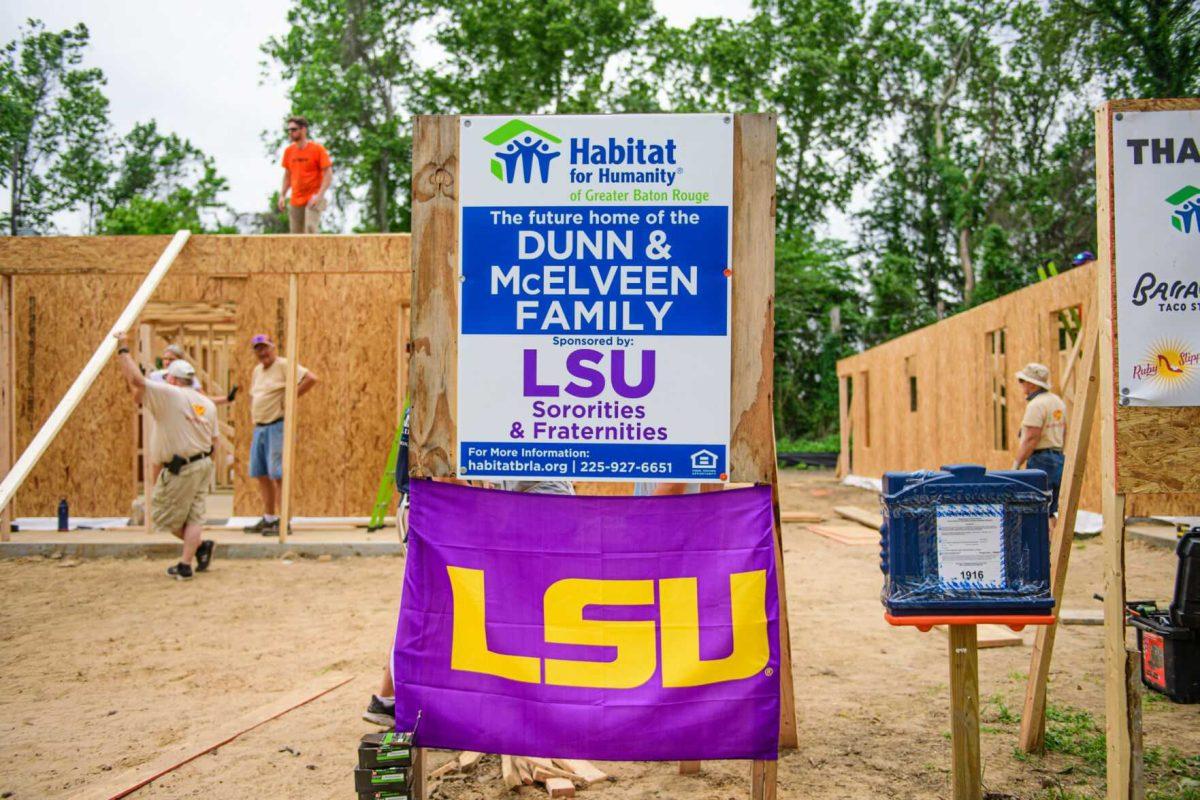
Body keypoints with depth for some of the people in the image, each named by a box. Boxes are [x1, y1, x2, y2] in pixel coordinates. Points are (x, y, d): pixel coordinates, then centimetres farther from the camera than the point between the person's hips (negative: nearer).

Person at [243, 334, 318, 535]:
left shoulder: (284, 365, -8)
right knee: (261, 474, 11)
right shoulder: (257, 370, 18)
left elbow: (311, 378, -19)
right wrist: (253, 419, 16)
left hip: (277, 426, -9)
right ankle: (268, 519, 21)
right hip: (259, 428, 9)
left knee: (278, 474, -10)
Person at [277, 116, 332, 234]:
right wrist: (282, 195, 8)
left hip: (313, 199, -5)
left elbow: (328, 175, -9)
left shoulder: (317, 149, -5)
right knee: (295, 233, 4)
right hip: (295, 201, 5)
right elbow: (287, 175, 19)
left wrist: (319, 196, -18)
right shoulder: (289, 151, 10)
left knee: (310, 228, -21)